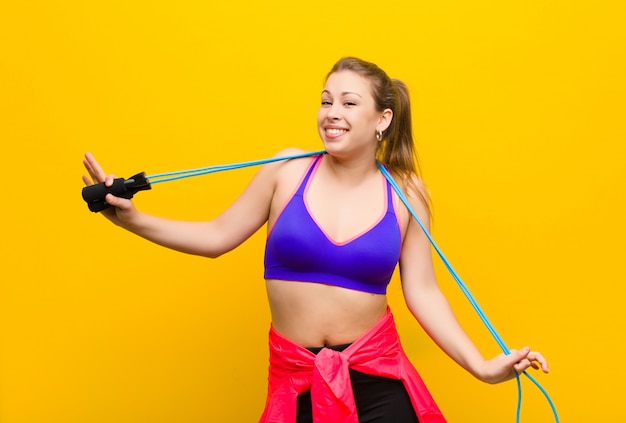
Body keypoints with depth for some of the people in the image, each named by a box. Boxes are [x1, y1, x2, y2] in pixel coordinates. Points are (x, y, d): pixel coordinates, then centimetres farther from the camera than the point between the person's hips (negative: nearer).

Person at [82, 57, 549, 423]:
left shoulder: (403, 194, -2)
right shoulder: (288, 170, -4)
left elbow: (422, 292, -2)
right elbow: (217, 237, 1)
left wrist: (480, 364, -11)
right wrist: (133, 219, -10)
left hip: (377, 378, 0)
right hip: (296, 379, 0)